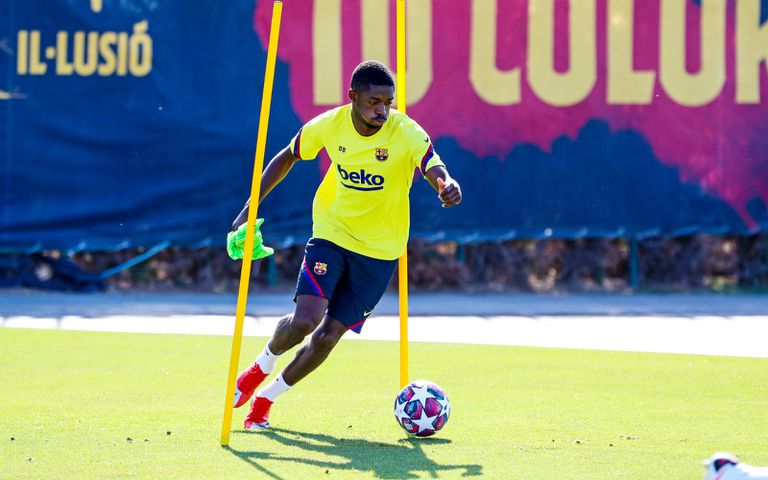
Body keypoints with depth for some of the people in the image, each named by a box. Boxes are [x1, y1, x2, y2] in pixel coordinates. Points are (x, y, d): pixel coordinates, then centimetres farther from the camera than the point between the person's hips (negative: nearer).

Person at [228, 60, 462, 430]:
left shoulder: (407, 134, -20)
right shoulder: (329, 125, -11)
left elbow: (435, 171, -36)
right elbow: (287, 158, 6)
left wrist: (447, 186, -61)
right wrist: (251, 207, 2)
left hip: (380, 250, -1)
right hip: (332, 233, 1)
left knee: (327, 336, 0)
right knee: (305, 318, -19)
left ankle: (266, 398, 22)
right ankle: (261, 367, 13)